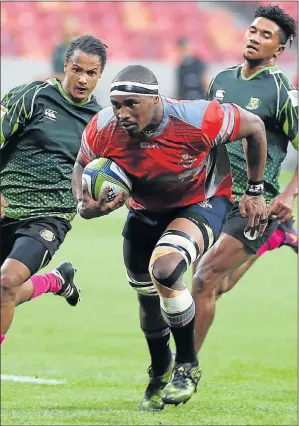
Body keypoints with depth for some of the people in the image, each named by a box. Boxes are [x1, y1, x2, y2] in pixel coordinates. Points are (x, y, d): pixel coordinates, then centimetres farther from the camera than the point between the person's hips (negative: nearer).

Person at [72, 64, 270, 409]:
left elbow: (254, 127, -17)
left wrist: (255, 191, -7)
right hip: (145, 211, 5)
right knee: (148, 295, 16)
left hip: (201, 203, -5)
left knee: (163, 270, -31)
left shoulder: (198, 120, -36)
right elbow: (82, 166, -2)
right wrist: (84, 206, -25)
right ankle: (160, 371, 49)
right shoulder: (102, 130, -25)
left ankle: (188, 365, -8)